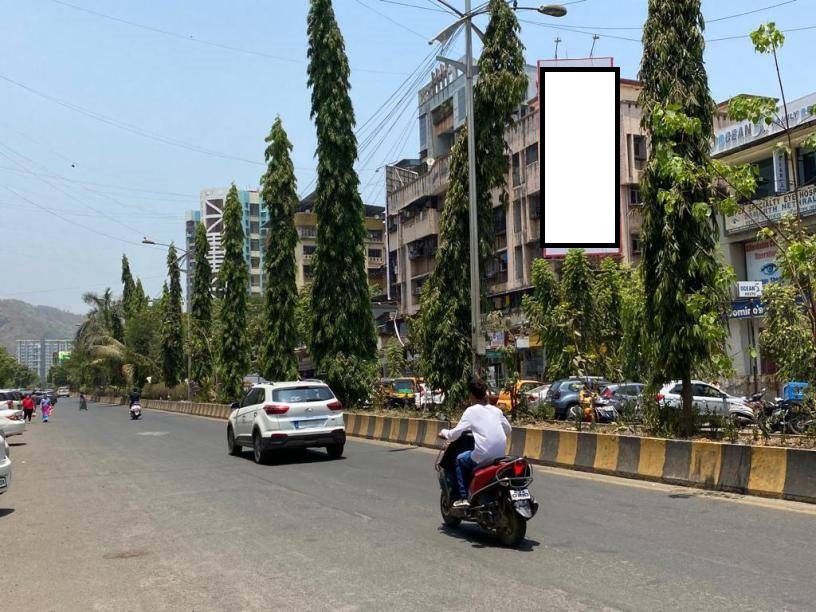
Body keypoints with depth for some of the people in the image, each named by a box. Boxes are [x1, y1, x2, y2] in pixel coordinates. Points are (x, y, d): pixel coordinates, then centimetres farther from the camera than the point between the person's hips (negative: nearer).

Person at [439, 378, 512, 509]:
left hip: (484, 455, -6)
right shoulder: (496, 410, 13)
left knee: (459, 460, 19)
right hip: (501, 454, 6)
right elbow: (508, 429, 21)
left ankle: (463, 498, 9)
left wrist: (444, 432, 16)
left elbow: (454, 434, -4)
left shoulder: (471, 411, -2)